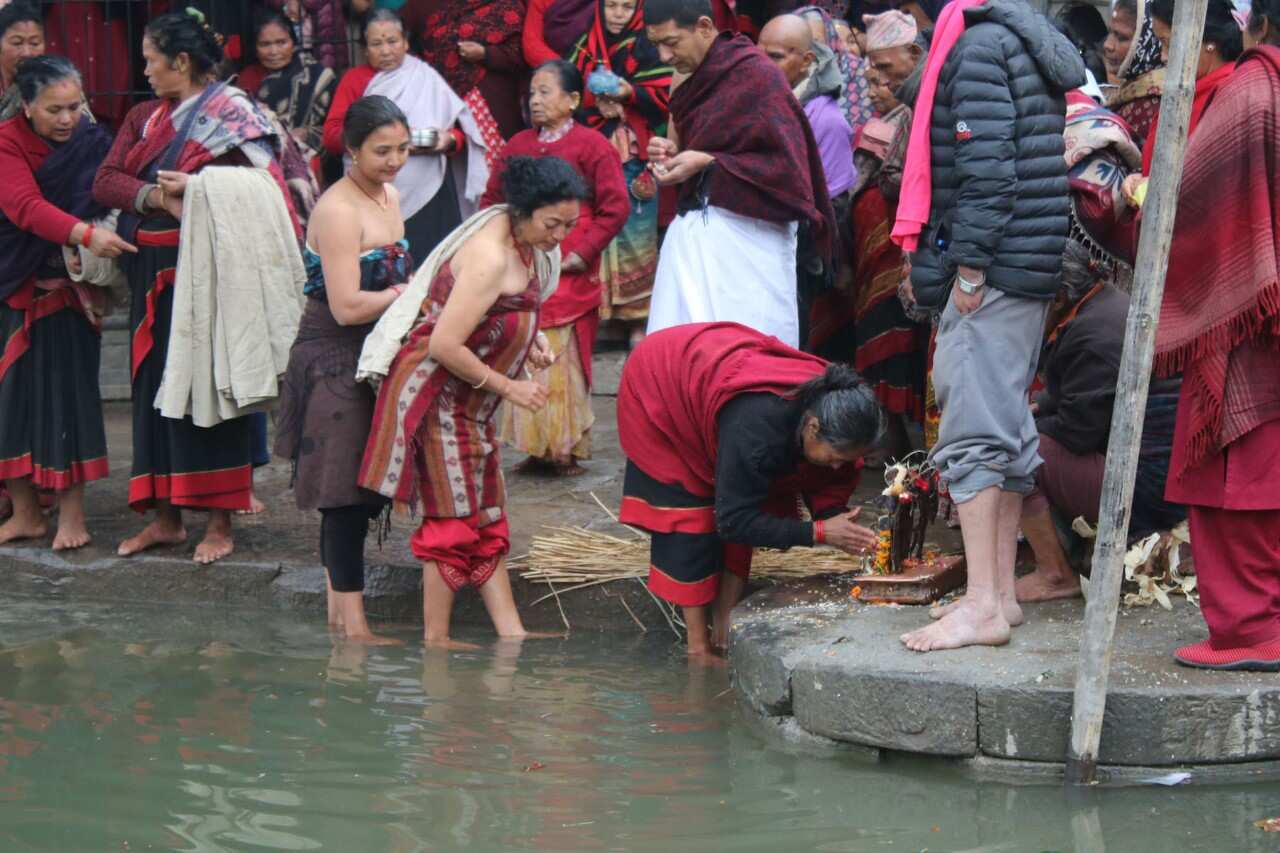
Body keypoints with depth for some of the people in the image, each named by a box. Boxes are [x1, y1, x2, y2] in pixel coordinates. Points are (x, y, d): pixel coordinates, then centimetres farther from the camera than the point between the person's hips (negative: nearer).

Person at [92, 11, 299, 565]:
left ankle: (220, 523, 1)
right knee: (156, 384, 8)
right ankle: (166, 516, 16)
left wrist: (195, 192, -21)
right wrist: (155, 197, -15)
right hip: (152, 271, 6)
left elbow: (265, 187, -14)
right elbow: (104, 182, 3)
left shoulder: (232, 115, -4)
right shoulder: (144, 119, 15)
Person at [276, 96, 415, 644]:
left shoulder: (389, 197, 10)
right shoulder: (338, 211, -19)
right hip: (333, 361, -9)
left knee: (356, 490, 14)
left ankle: (339, 602, 23)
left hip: (373, 355, 9)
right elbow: (347, 307, -24)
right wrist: (409, 293, -15)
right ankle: (352, 619, -2)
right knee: (347, 492, -6)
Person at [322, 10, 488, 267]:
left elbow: (462, 133, 11)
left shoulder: (426, 79, 12)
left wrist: (448, 140, -12)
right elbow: (331, 136, 2)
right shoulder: (354, 80, 12)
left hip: (427, 194, 0)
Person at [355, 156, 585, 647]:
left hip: (468, 400, 10)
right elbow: (445, 345, -28)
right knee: (454, 518, -2)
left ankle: (512, 635, 15)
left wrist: (529, 341, 1)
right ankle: (435, 641, 8)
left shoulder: (523, 241, 2)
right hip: (435, 393, -10)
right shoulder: (491, 257, -27)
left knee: (486, 517, 11)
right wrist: (509, 386, -18)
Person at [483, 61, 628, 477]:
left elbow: (615, 208, -6)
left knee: (564, 361, -5)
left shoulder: (592, 146, -3)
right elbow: (491, 201, 20)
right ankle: (535, 447, 12)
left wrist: (584, 251, -12)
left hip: (569, 273, -5)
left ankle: (566, 449, 3)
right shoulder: (517, 146, 13)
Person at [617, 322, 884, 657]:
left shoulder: (825, 404, -22)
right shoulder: (758, 427, -43)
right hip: (659, 384, -7)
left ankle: (725, 627, 5)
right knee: (689, 513, -10)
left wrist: (837, 517, -26)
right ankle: (698, 643, -3)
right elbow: (734, 520, -34)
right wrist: (819, 532, -36)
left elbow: (824, 483, -6)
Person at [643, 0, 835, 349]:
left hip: (744, 243, -7)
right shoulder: (698, 80, 14)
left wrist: (708, 163, -14)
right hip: (694, 238, 7)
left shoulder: (757, 75, -10)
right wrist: (675, 156, 5)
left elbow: (787, 165, -13)